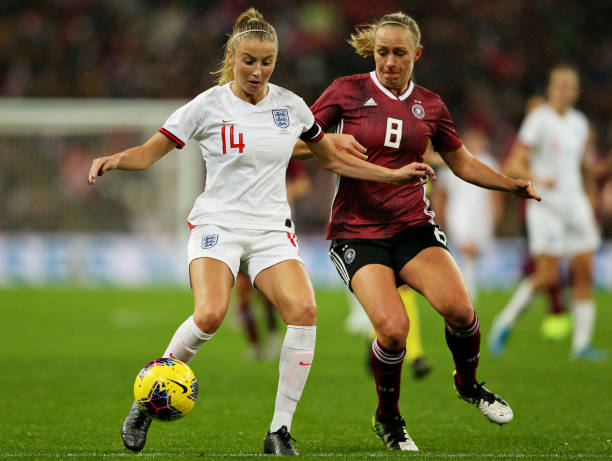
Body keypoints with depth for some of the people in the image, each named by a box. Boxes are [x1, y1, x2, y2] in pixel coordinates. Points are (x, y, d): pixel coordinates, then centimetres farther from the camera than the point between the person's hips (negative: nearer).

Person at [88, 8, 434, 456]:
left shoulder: (290, 105, 6)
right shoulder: (209, 105, -4)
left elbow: (334, 159, 19)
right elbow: (149, 153, -1)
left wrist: (396, 175, 15)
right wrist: (116, 159, -23)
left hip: (272, 229, 3)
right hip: (217, 225, -3)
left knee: (304, 309, -23)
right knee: (209, 314, -29)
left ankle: (280, 433, -14)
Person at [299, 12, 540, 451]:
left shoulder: (430, 105, 8)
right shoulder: (348, 91, -1)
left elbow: (463, 163, 19)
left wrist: (517, 185, 7)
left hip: (413, 226, 2)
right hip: (357, 230, -2)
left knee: (458, 307, -23)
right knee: (393, 328, -23)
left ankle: (468, 383, 10)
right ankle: (388, 419, 6)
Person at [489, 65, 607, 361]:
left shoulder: (579, 123, 12)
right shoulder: (539, 121, -9)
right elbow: (514, 165, -13)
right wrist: (538, 179, -31)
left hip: (575, 204, 6)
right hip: (546, 207, -6)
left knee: (585, 273, -2)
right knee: (547, 276, -12)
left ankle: (581, 343, 2)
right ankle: (505, 323, 8)